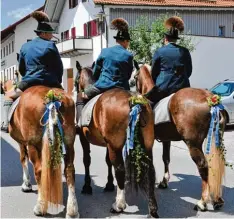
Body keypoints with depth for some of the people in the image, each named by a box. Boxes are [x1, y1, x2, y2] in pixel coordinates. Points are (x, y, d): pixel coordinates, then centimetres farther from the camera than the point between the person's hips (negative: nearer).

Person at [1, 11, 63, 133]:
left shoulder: (25, 46, 10)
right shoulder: (50, 45, -2)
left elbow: (21, 69, 16)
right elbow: (59, 67, -1)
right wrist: (57, 81, 14)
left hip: (29, 82, 2)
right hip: (50, 83, -2)